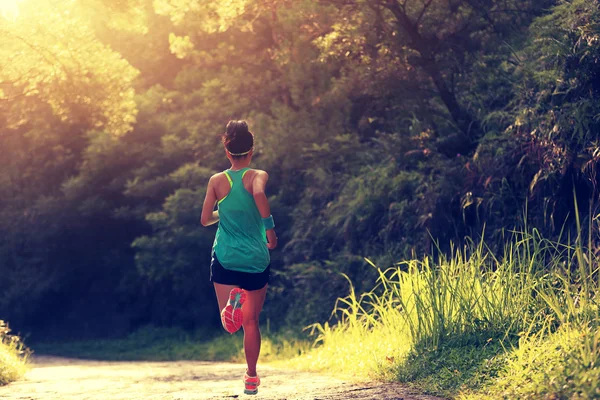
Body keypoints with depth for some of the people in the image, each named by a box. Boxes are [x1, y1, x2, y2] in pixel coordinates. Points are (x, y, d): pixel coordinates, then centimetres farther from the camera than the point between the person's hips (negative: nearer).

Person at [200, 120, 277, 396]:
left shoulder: (217, 181, 2)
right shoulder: (257, 176, -5)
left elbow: (205, 219, 4)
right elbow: (259, 193, -29)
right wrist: (270, 227, -20)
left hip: (225, 259, 1)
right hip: (255, 260, 0)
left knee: (230, 324, 0)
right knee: (251, 322, 14)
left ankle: (233, 300, -33)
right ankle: (251, 378, 18)